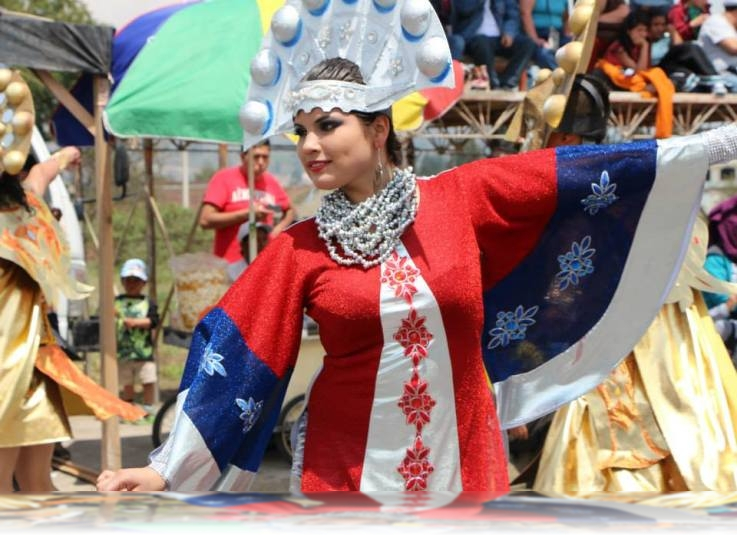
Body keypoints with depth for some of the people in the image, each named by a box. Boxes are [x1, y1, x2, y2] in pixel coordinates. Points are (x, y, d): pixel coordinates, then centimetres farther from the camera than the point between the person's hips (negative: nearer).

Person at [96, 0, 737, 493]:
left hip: (462, 460, 1)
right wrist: (168, 468, -10)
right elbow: (234, 360, -4)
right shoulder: (298, 249, -2)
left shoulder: (461, 198, -1)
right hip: (346, 470, -1)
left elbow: (583, 175, -1)